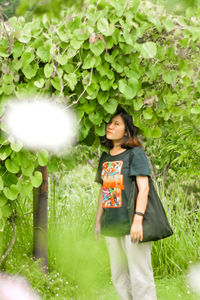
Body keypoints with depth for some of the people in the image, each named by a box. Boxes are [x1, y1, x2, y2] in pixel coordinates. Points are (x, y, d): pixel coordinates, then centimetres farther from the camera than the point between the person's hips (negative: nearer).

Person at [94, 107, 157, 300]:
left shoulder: (135, 153, -4)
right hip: (112, 226, 7)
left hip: (131, 225, -7)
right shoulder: (105, 157, 15)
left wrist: (138, 219, -19)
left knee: (140, 278, -6)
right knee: (118, 277, 11)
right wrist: (98, 221, 18)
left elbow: (143, 188, -11)